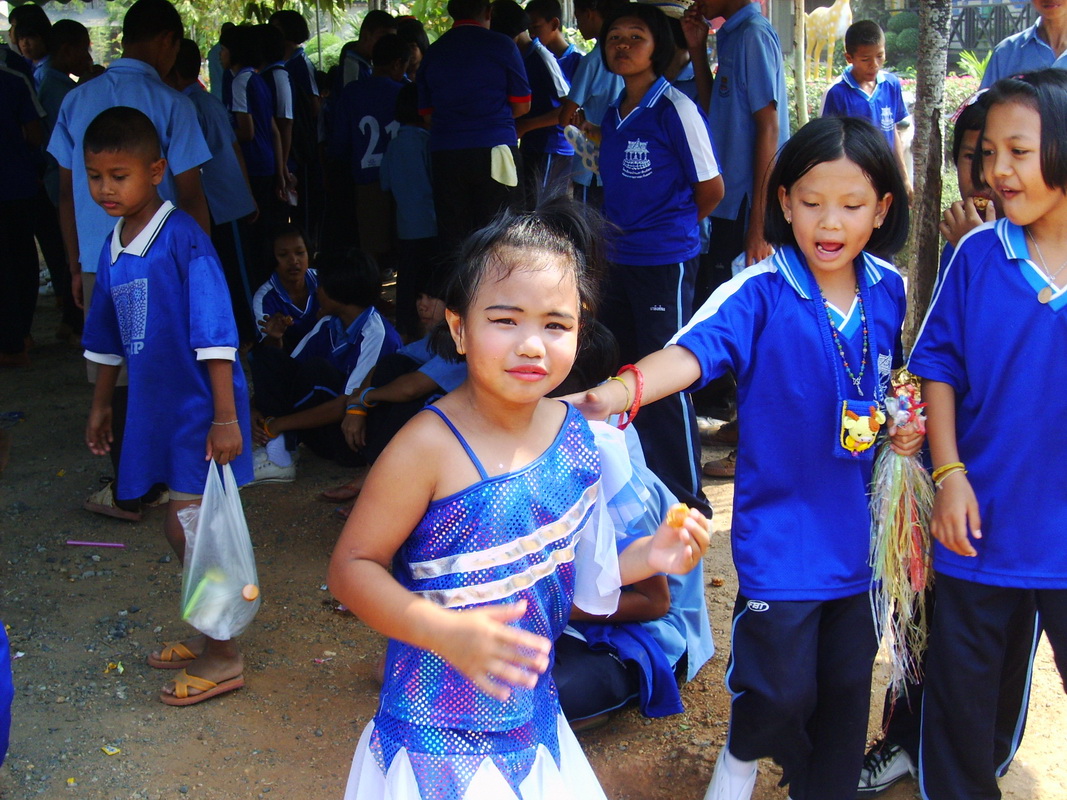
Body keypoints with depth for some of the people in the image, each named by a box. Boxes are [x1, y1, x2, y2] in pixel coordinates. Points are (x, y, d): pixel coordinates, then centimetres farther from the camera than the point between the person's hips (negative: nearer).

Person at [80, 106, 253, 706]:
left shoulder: (182, 238, -17)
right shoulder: (113, 246, 7)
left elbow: (215, 335, -19)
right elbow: (110, 336, 19)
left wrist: (225, 418, -21)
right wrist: (102, 405, 25)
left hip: (199, 406, -8)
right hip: (157, 408, 8)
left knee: (192, 530, -2)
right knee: (182, 531, 16)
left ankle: (223, 660, 13)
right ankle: (211, 635, 33)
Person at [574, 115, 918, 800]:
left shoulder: (888, 291, 1)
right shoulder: (760, 294, -15)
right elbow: (693, 350, -32)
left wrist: (903, 426, -1)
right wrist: (622, 390, -49)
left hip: (857, 524, 5)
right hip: (781, 529, -5)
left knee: (846, 682, 16)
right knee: (781, 687, 0)